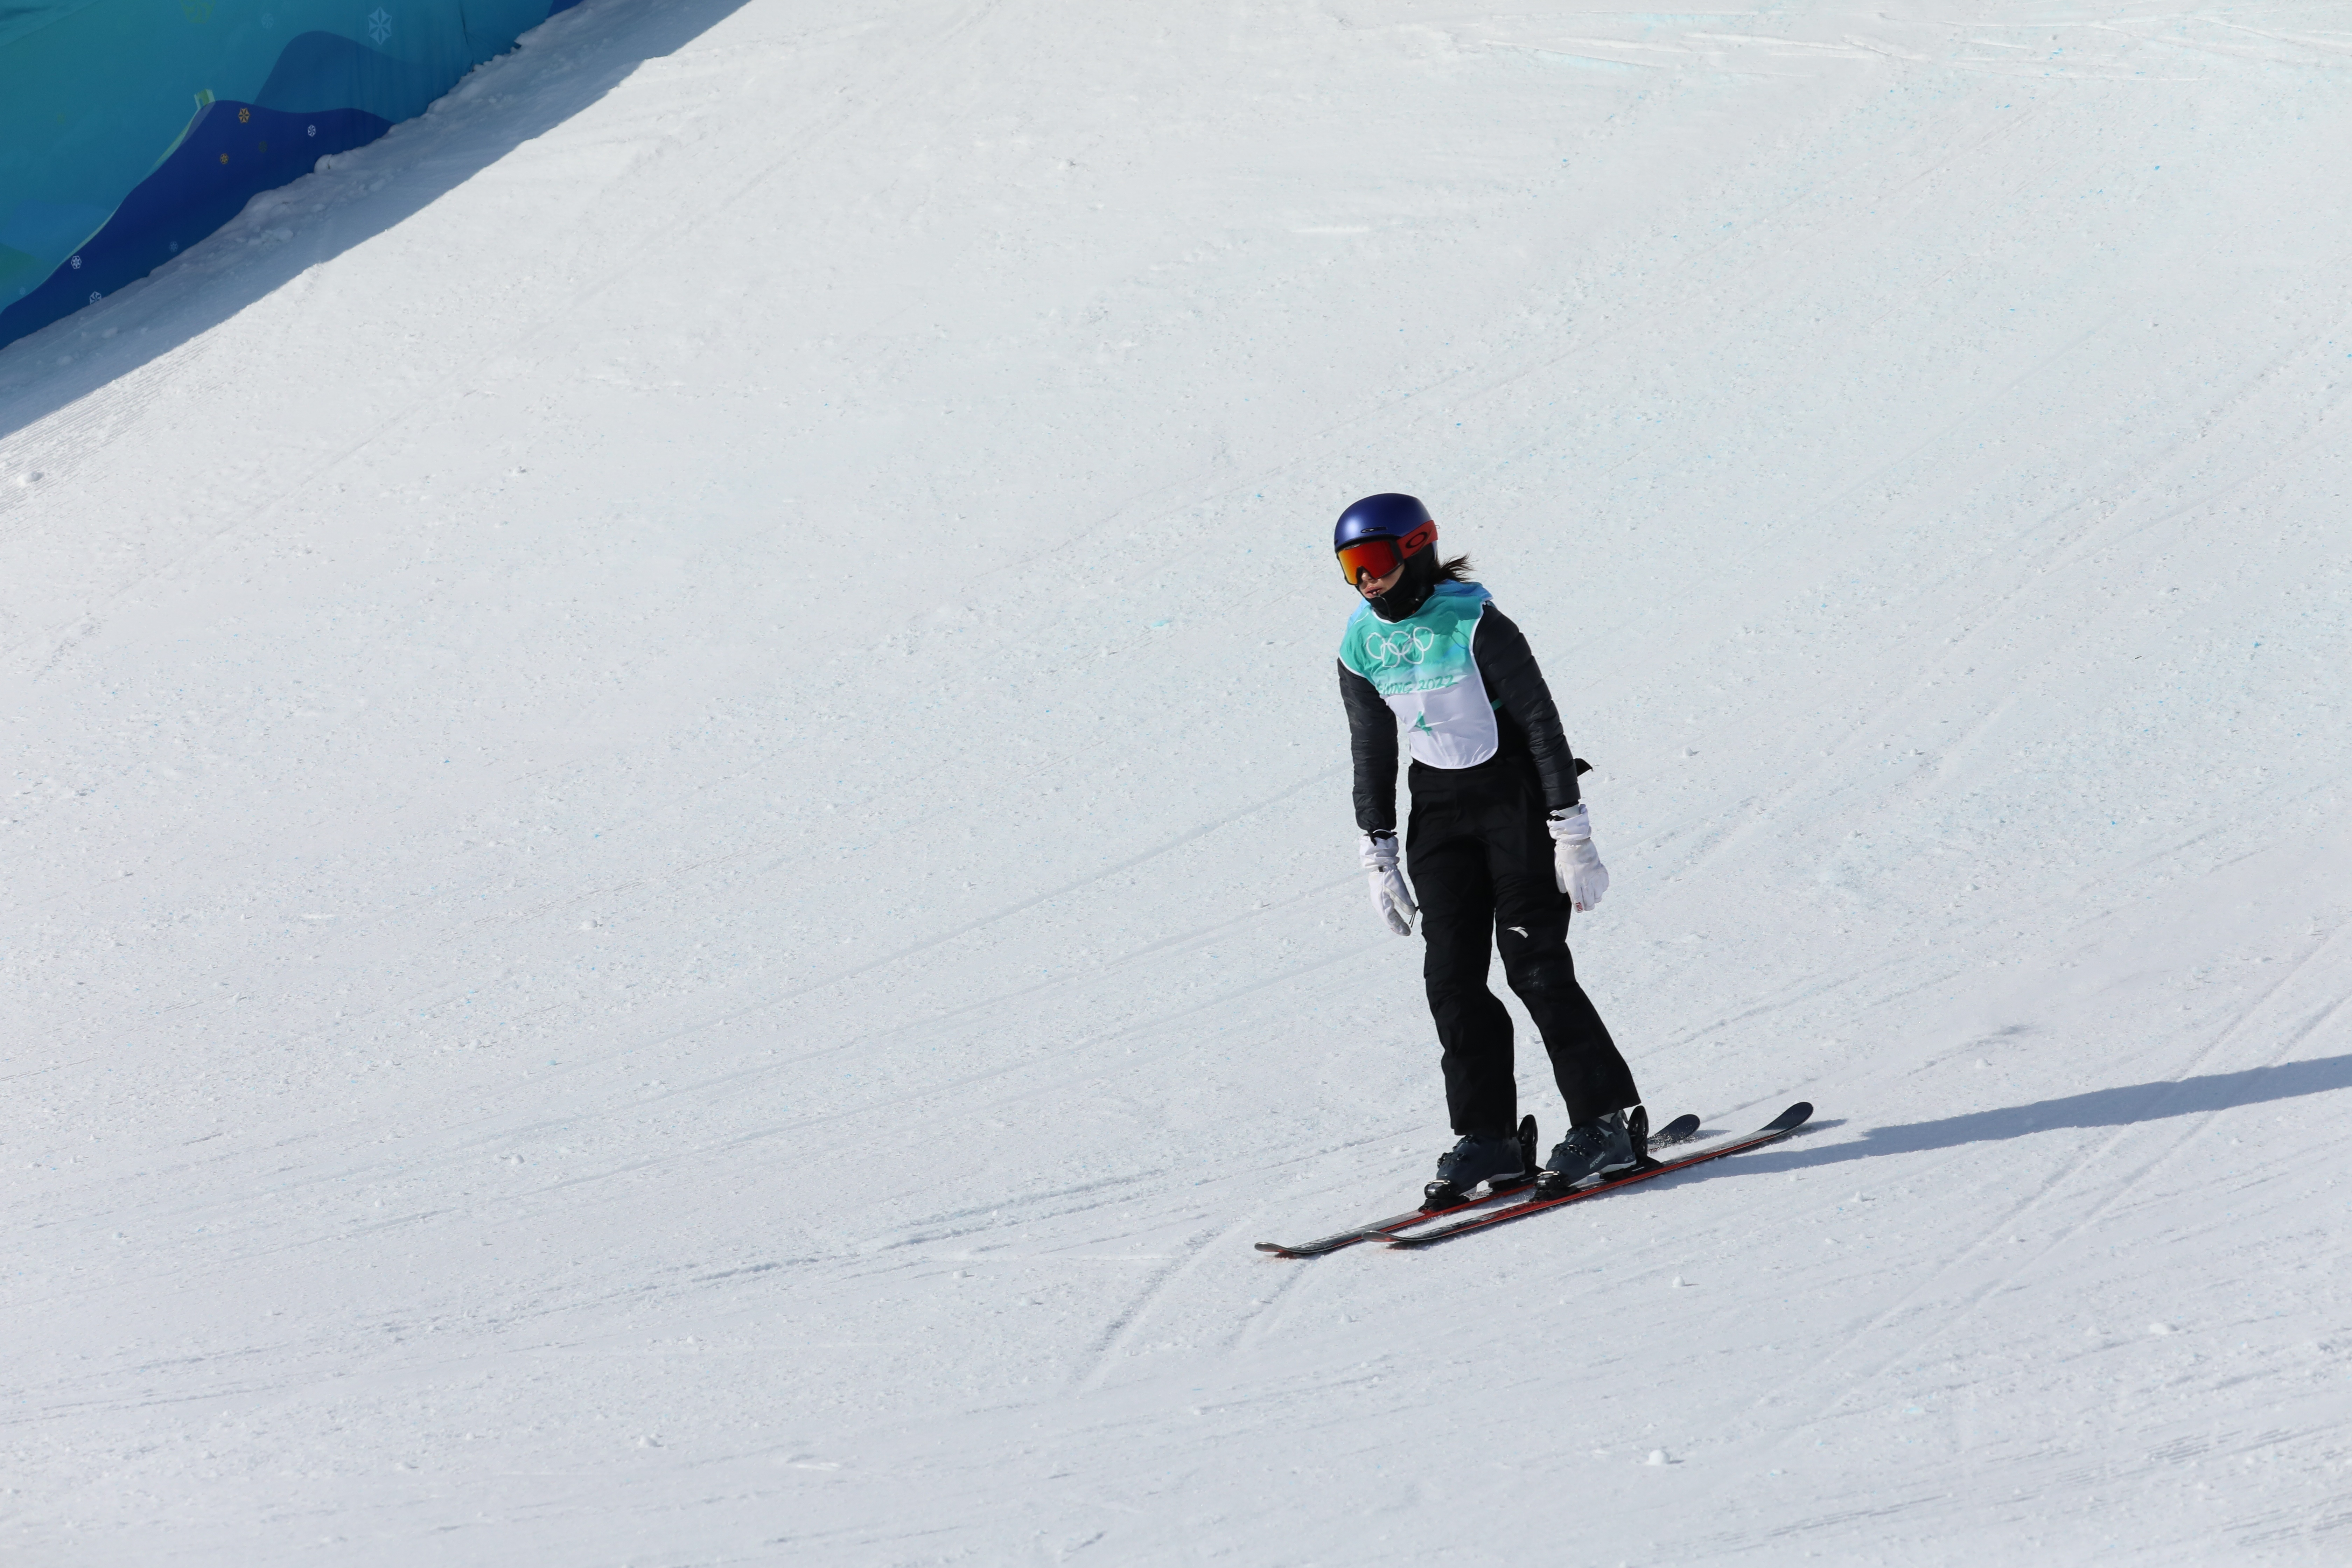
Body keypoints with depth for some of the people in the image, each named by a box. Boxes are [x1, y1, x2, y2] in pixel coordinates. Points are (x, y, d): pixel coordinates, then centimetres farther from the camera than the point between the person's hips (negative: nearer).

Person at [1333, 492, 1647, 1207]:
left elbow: (1542, 724, -15)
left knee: (1534, 964, -11)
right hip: (1440, 810, 6)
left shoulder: (1475, 626, -18)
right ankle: (1488, 1138, 5)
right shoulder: (1362, 645, 1)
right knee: (1452, 976, -2)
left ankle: (1610, 1122, -2)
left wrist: (1572, 835, -16)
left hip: (1516, 796, -6)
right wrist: (1380, 857, 8)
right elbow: (1371, 753, 10)